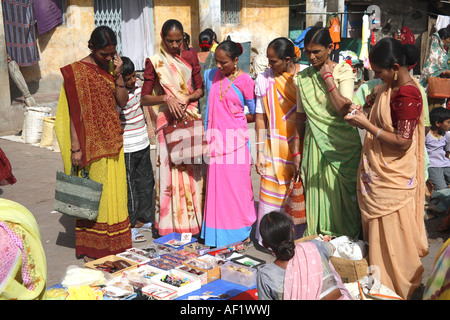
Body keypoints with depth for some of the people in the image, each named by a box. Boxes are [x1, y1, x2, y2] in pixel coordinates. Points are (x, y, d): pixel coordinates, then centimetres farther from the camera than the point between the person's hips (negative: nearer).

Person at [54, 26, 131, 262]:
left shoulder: (112, 67, 9)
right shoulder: (76, 71, -8)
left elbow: (122, 102, 4)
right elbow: (74, 112, -11)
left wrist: (118, 75, -8)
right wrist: (75, 147, -14)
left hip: (113, 140, 6)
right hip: (91, 142, -6)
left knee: (115, 191, 10)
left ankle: (115, 244, 22)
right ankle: (91, 248, 11)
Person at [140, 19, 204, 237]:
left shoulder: (190, 57, 8)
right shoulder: (155, 62, -1)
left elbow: (200, 89, 9)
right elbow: (144, 98, -3)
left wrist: (186, 98, -10)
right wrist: (167, 98, -18)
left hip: (190, 118, 3)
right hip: (168, 121, -3)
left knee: (192, 169, 4)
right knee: (169, 169, -3)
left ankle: (193, 220, 15)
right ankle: (171, 224, 6)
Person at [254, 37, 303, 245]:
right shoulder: (264, 79, 1)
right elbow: (260, 118, 2)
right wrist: (259, 153, 0)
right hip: (275, 147, 1)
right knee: (272, 191, 2)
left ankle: (300, 237, 19)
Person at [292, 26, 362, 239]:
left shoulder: (343, 71, -4)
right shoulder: (303, 77, 6)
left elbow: (344, 109, -18)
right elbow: (300, 117, 11)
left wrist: (327, 77, -13)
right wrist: (296, 151, 10)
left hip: (341, 143, -3)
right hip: (314, 143, 3)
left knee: (341, 194, 3)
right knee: (316, 191, 4)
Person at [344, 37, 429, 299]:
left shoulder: (408, 94, -23)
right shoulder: (392, 86, 6)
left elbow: (403, 141, -24)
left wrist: (367, 125, -21)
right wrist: (364, 115, 0)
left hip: (393, 179, -9)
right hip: (379, 172, 9)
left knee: (391, 232, 6)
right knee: (377, 229, 20)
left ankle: (400, 287, 24)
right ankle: (381, 278, 37)